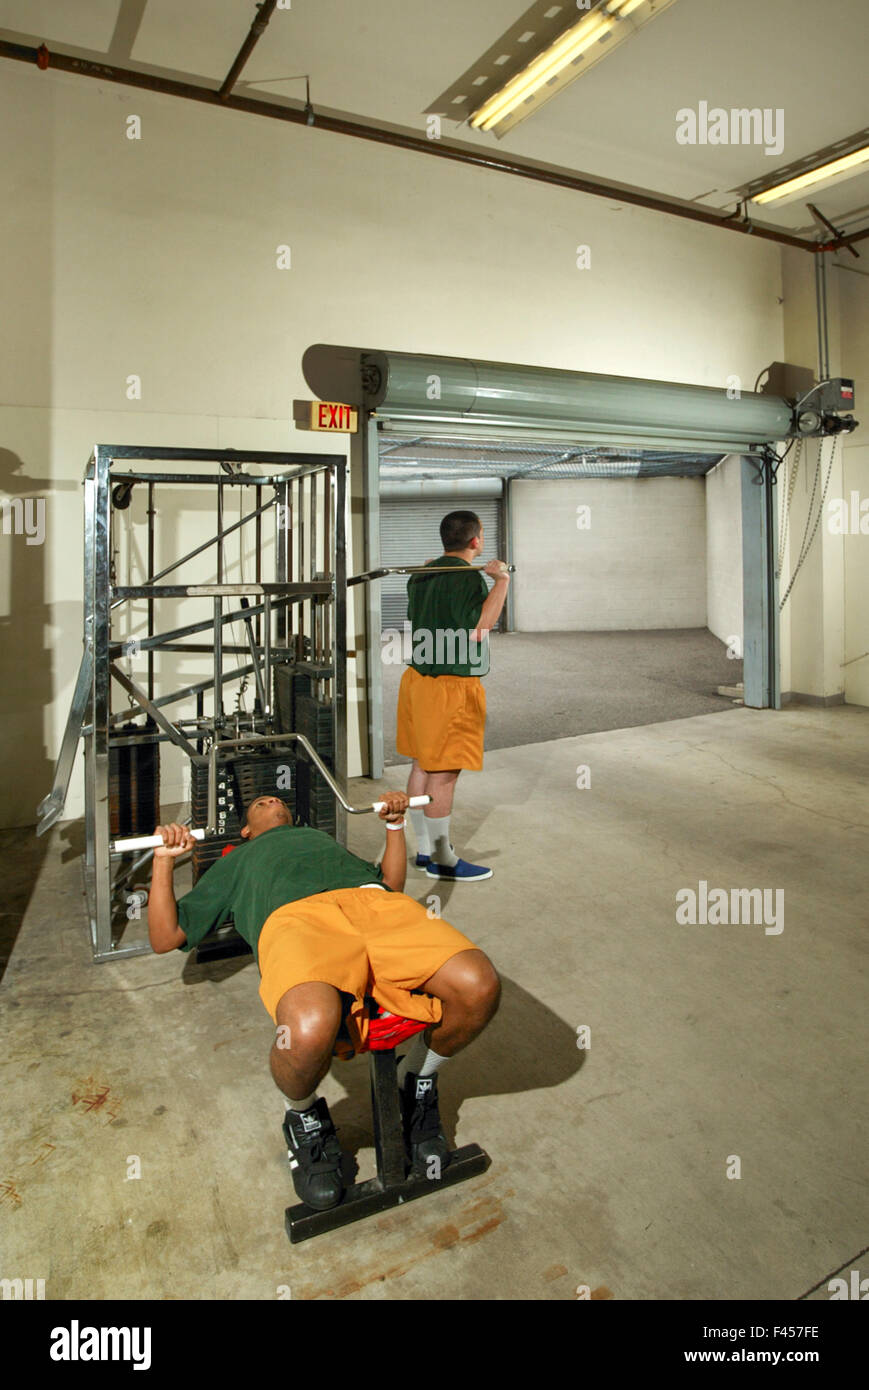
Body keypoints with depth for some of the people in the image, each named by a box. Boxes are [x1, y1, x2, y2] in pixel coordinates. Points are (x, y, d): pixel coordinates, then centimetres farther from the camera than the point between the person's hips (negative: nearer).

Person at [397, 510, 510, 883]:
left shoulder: (423, 574, 12)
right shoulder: (467, 577, -15)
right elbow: (480, 625, -24)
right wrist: (501, 581, -15)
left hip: (418, 680, 9)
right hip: (451, 688, -9)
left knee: (423, 766, 14)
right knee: (443, 773, -2)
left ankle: (424, 849, 25)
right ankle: (442, 860, 8)